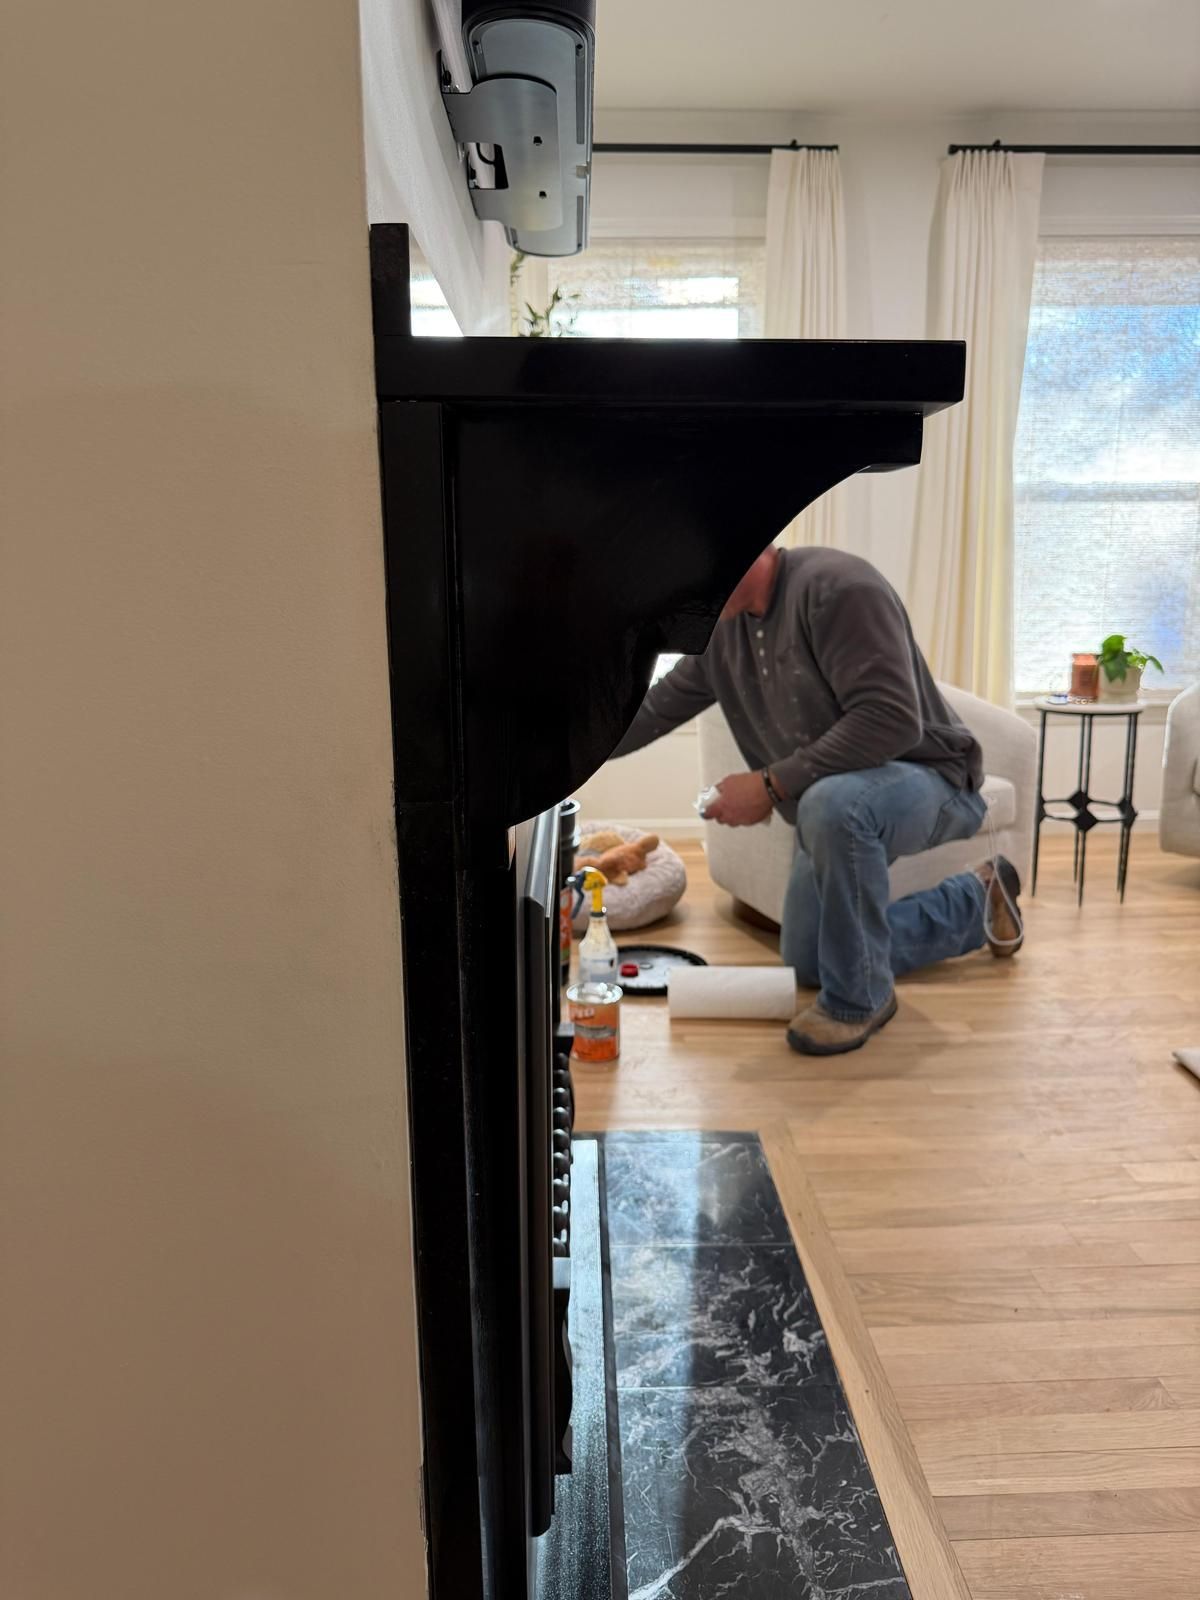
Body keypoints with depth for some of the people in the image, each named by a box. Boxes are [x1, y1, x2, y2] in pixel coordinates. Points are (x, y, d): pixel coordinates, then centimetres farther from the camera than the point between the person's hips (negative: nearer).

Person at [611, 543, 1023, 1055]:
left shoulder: (836, 587, -27)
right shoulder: (722, 628, -1)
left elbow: (893, 719, -35)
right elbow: (656, 710, 6)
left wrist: (772, 785, -32)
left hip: (927, 781, -9)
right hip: (832, 802, 9)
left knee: (833, 803, -42)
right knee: (807, 965, 15)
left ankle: (860, 996, -20)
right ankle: (974, 900, 29)